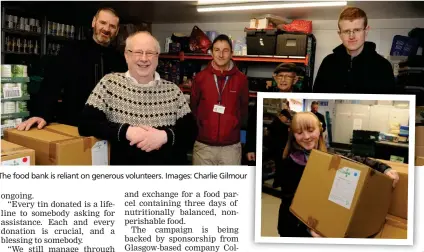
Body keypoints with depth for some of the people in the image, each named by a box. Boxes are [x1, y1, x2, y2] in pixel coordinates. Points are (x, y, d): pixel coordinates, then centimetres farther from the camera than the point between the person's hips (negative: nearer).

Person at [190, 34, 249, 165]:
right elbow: (193, 106, 10)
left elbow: (245, 108, 9)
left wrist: (235, 125, 3)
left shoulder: (241, 79, -1)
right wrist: (201, 124, 6)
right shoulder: (200, 77, 0)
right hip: (204, 145, 0)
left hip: (231, 146, 0)